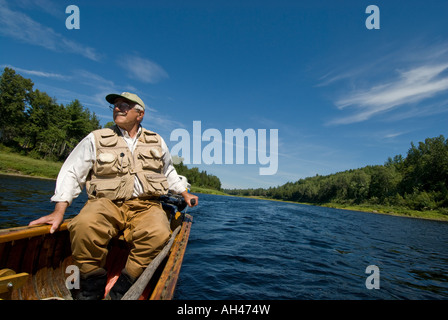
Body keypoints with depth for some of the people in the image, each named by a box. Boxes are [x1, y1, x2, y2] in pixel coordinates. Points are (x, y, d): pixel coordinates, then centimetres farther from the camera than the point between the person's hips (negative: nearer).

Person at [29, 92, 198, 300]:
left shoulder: (157, 141, 16)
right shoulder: (96, 139, 9)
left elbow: (168, 172, 29)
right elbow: (71, 173, 6)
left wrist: (185, 194, 26)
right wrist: (59, 212, -3)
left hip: (145, 206, 1)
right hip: (107, 203, 0)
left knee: (159, 233, -31)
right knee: (84, 226, -33)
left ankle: (121, 288, -11)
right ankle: (93, 284, -7)